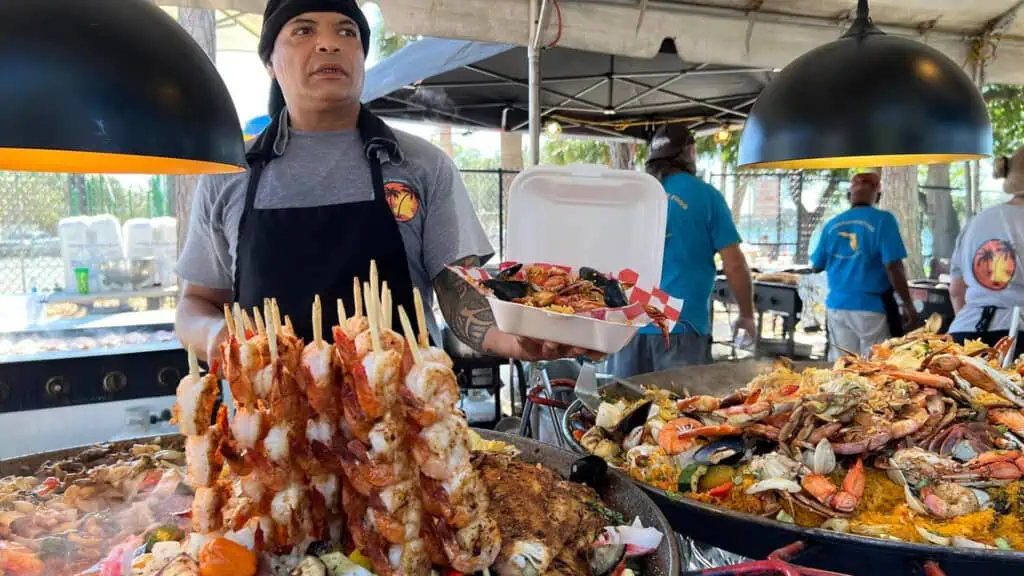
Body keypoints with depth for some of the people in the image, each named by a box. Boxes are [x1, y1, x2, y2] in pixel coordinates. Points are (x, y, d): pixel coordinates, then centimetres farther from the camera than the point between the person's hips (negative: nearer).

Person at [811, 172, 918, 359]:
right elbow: (893, 266, -13)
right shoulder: (882, 220, -7)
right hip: (872, 306, -4)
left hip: (838, 306, 4)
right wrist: (908, 304, -4)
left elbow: (816, 266, 13)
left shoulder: (832, 224, 6)